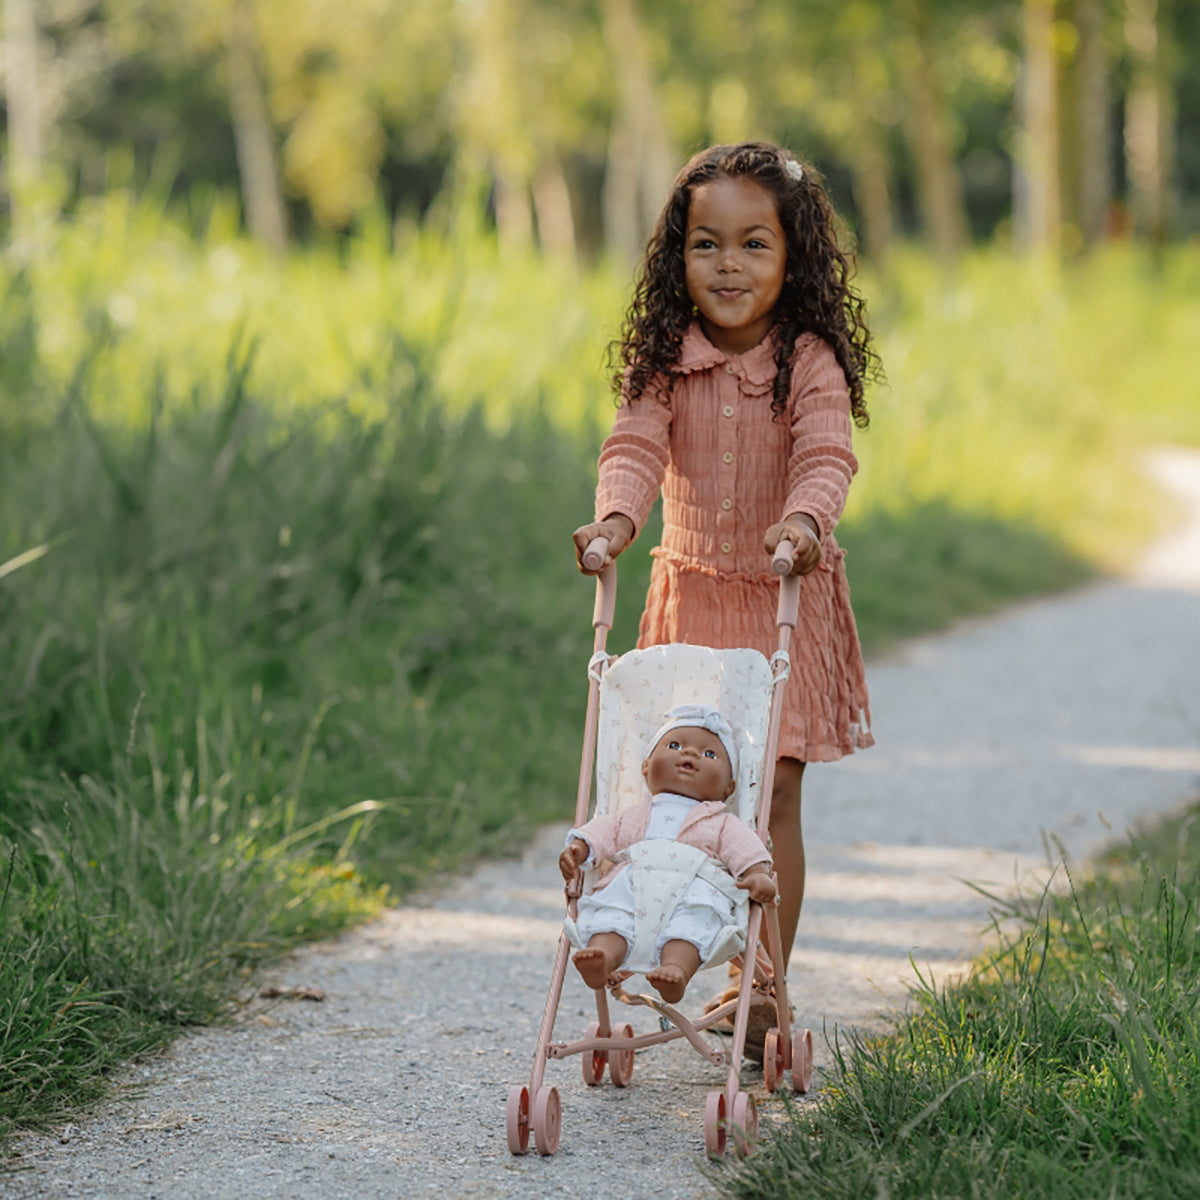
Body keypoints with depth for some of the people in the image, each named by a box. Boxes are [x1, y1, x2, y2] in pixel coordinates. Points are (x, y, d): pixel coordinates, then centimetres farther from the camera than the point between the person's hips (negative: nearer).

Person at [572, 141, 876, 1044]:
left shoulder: (811, 363, -13)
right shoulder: (664, 362, -5)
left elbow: (826, 458, -26)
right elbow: (636, 448, -15)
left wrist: (803, 521, -47)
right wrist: (617, 519, -36)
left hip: (786, 598, -3)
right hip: (691, 593, 3)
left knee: (773, 795, -3)